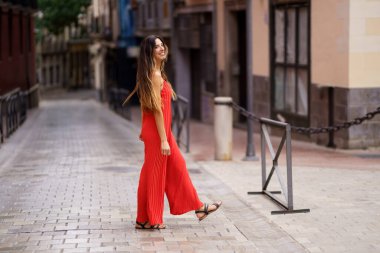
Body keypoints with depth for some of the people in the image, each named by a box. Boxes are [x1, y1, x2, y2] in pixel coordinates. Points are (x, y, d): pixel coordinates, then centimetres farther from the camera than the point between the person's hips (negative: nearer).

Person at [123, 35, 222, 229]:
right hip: (157, 132, -10)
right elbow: (157, 109, -21)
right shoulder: (155, 75, -18)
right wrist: (163, 140, -21)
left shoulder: (156, 73, 12)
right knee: (154, 173, 0)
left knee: (177, 167, 15)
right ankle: (147, 219, 10)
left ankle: (197, 208, 24)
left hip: (163, 130, 10)